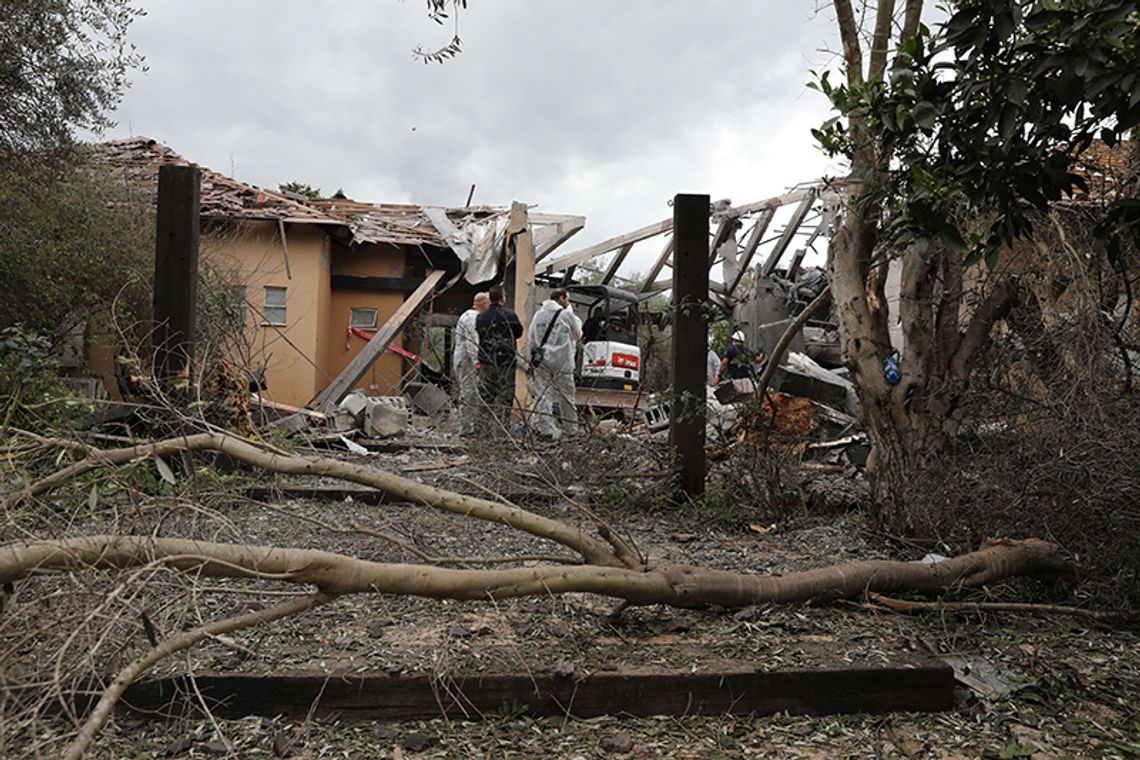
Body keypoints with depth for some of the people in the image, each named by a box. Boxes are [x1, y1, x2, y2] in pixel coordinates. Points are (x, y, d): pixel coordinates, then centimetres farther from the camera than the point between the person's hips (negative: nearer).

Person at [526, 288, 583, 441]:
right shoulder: (567, 314, -4)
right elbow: (577, 335, 8)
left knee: (542, 394, 1)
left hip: (542, 360, 3)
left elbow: (531, 338, 8)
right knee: (566, 395, 8)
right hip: (562, 360, -3)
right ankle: (570, 429, 16)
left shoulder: (538, 314, 8)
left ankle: (546, 430, -5)